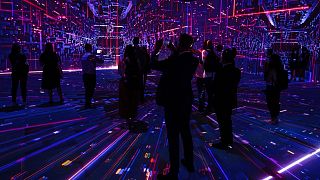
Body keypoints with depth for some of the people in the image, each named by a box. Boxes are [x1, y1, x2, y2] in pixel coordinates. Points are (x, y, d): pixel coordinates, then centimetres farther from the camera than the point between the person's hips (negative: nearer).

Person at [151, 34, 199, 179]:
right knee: (186, 132, 21)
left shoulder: (174, 60, -22)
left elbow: (154, 65, -13)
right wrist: (175, 52, 14)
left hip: (173, 103, -8)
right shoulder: (193, 60, 1)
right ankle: (189, 163, 37)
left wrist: (156, 50, 0)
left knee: (173, 137, 0)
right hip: (186, 102, 8)